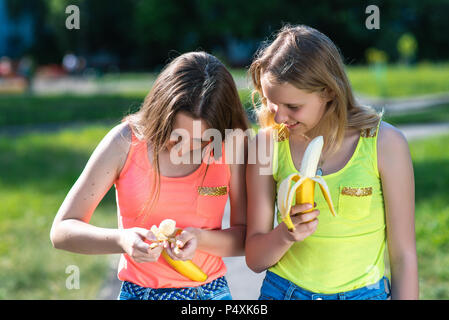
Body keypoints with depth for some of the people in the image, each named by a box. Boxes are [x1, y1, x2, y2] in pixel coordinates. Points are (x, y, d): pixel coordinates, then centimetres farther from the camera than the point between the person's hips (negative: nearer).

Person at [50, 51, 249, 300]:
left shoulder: (231, 147, -9)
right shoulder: (125, 142, -11)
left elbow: (248, 236, -4)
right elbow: (61, 231, -11)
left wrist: (201, 239, -23)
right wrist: (122, 240, -28)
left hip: (211, 291, 1)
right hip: (138, 291, 0)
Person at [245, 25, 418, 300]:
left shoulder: (385, 143, -12)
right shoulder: (268, 144, -7)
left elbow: (403, 256, -7)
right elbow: (255, 260, -3)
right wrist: (286, 235, -21)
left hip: (364, 292, -1)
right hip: (283, 290, 1)